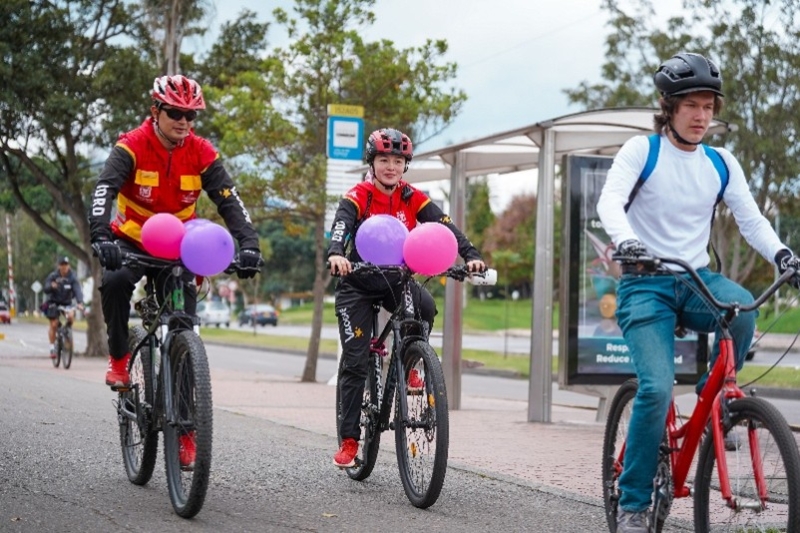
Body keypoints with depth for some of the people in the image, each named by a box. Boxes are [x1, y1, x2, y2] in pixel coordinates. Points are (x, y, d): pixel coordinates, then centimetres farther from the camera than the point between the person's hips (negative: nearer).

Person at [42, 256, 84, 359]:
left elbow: (77, 290, -22)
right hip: (54, 302, -1)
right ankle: (52, 347, 6)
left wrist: (80, 302, -39)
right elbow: (45, 290, -17)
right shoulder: (53, 276, -10)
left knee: (71, 315, -28)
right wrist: (51, 286, -41)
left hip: (67, 303, 1)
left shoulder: (72, 277, -11)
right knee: (54, 325, -8)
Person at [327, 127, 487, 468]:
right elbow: (341, 224, -33)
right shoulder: (358, 196, -14)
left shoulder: (413, 199, -5)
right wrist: (335, 254, -55)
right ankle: (349, 440, 4)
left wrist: (471, 255, -34)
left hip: (396, 279, 2)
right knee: (354, 362, -6)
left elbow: (446, 226, -16)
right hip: (358, 284, -2)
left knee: (425, 306, -31)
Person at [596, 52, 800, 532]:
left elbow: (751, 219, 0)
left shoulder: (722, 164, 8)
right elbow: (610, 202, -18)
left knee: (743, 306, -32)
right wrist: (625, 241, -39)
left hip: (697, 280, 3)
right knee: (657, 388, -21)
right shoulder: (641, 151, -4)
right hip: (646, 283, -3)